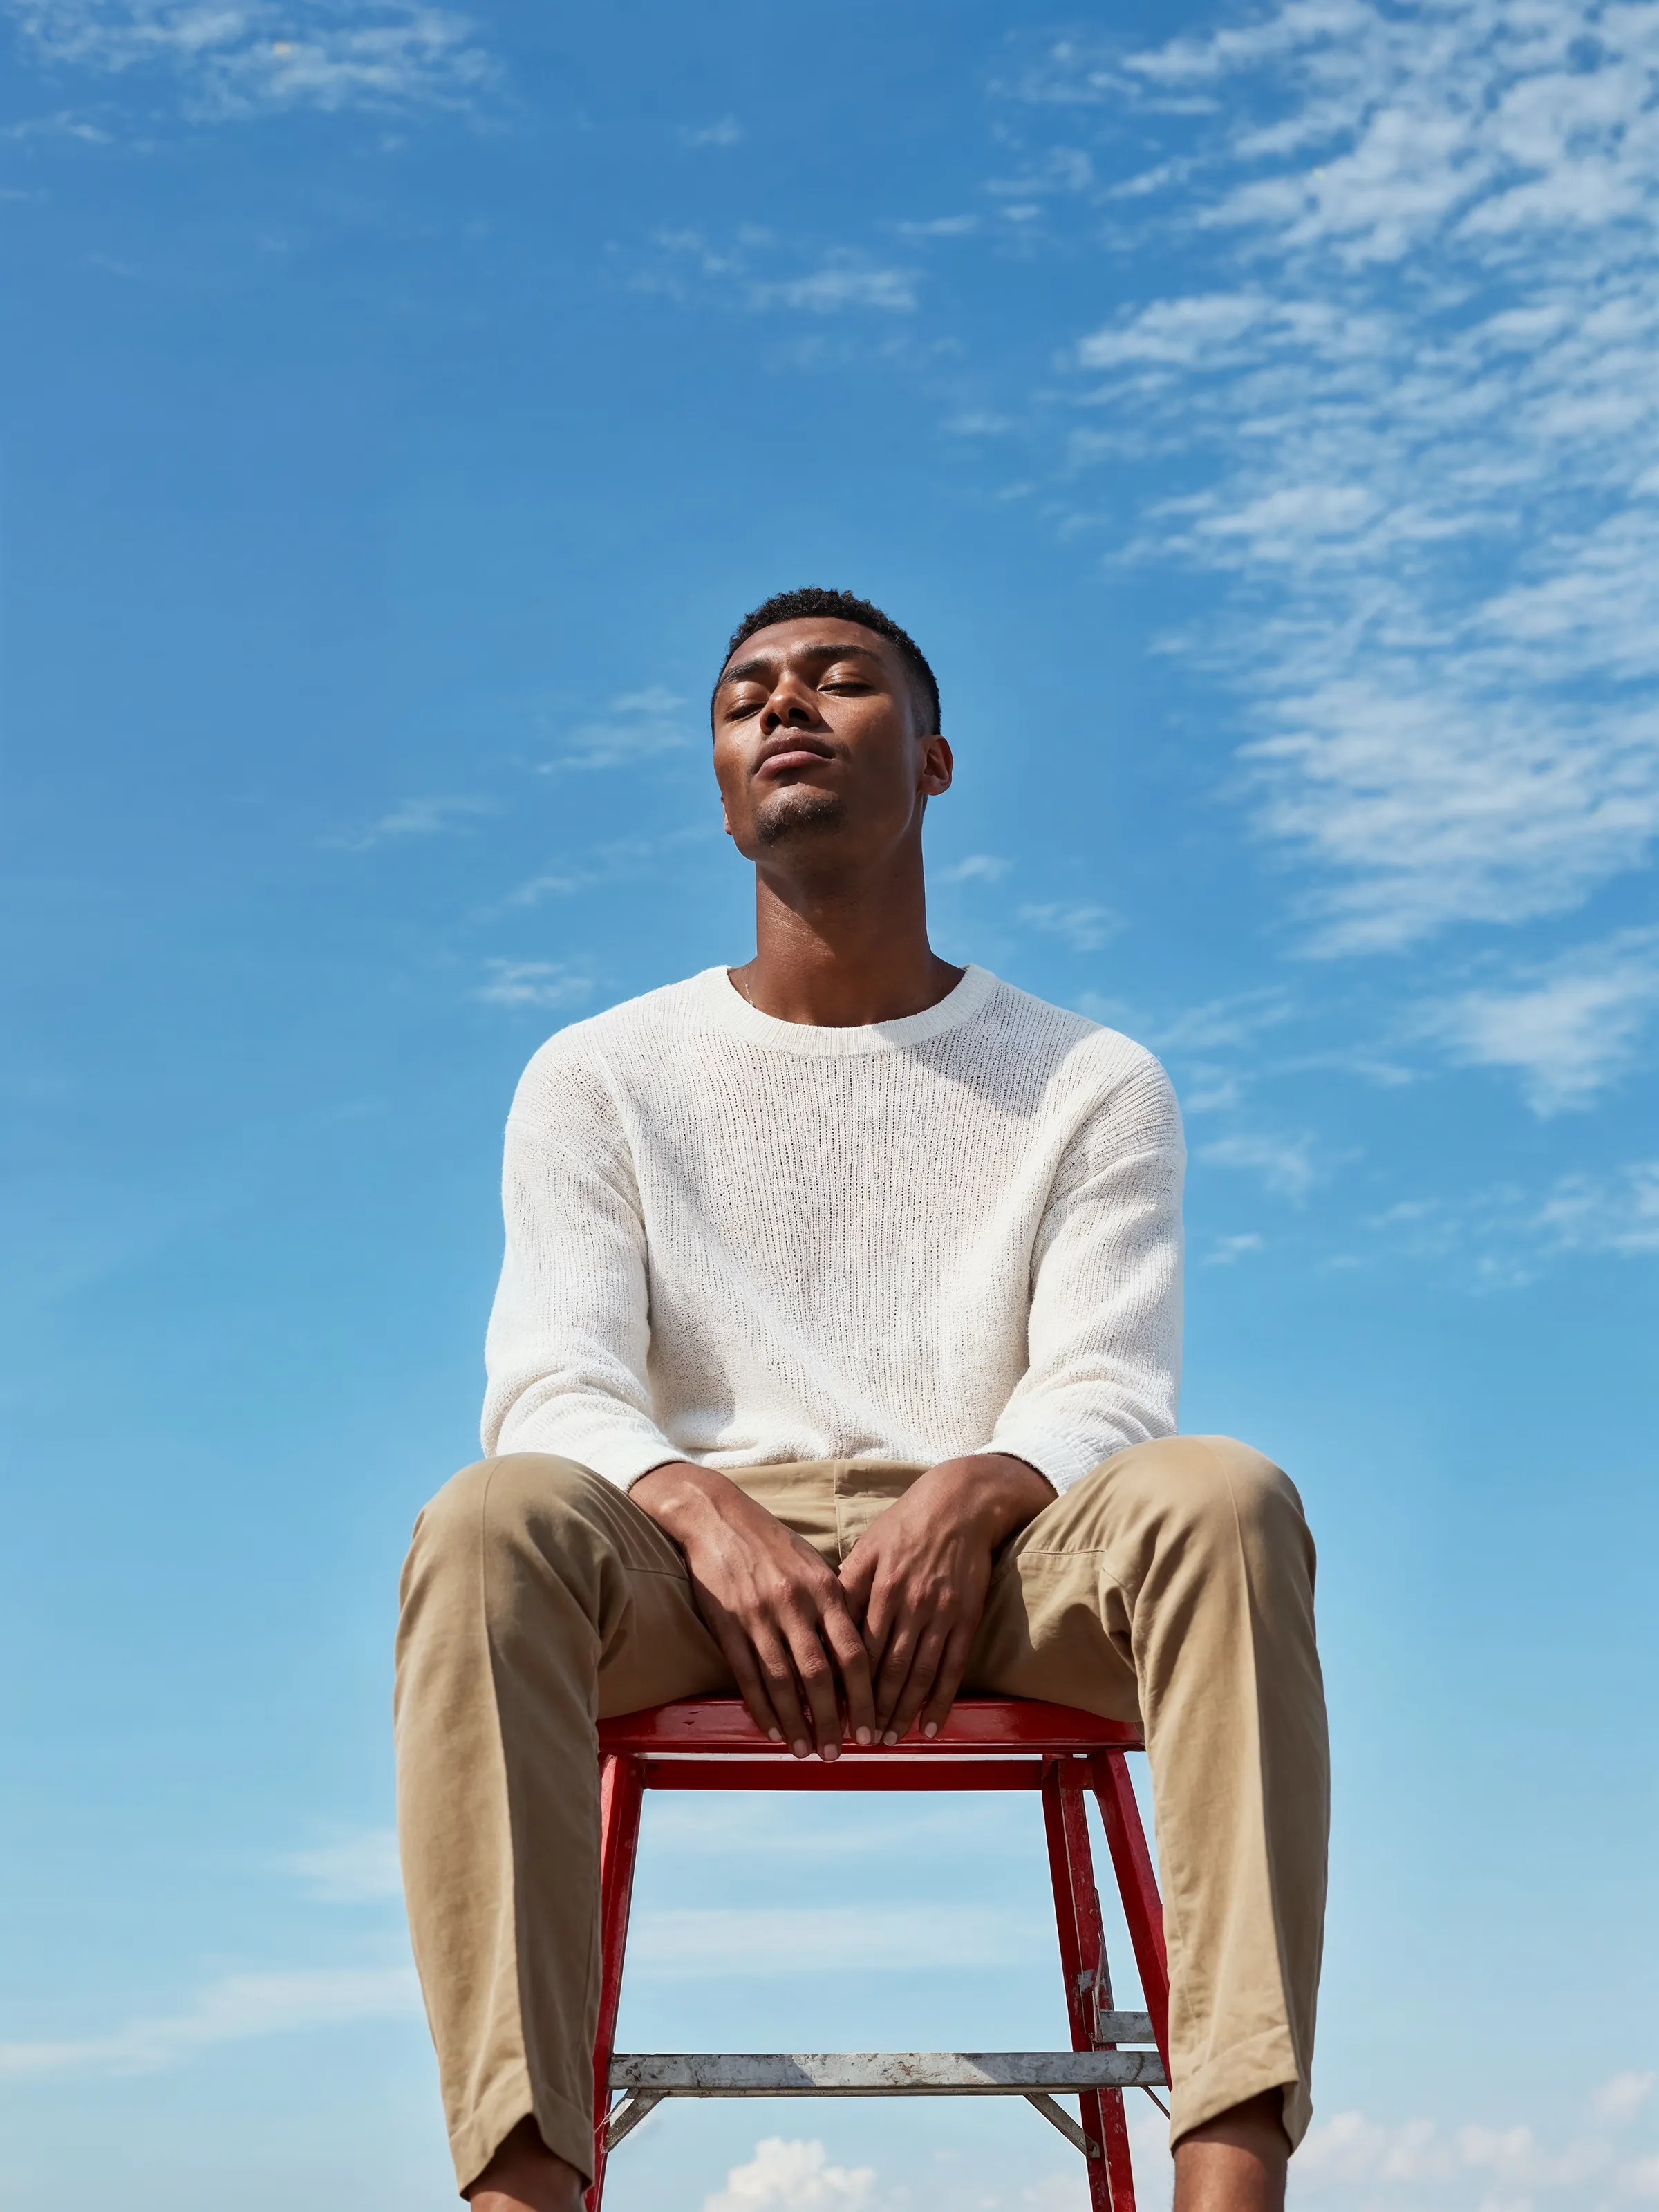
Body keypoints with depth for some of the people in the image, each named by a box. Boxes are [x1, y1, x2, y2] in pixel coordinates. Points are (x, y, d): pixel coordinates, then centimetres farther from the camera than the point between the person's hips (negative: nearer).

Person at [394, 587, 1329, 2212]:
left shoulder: (1092, 1085, 14)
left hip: (988, 1556, 0)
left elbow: (1103, 1390, 0)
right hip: (705, 1555, 0)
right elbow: (553, 1390, 0)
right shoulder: (600, 1078, 14)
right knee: (490, 1522, -33)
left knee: (1221, 1497, -32)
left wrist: (972, 1494, -25)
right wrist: (707, 1513, -23)